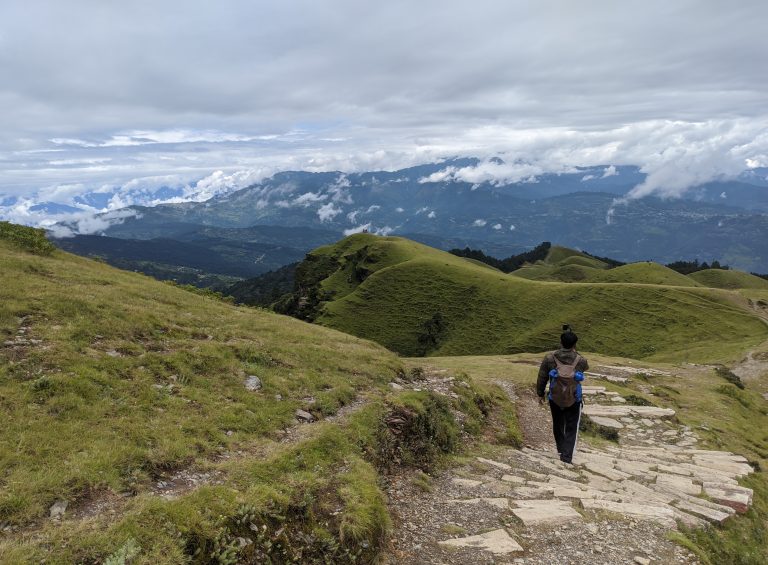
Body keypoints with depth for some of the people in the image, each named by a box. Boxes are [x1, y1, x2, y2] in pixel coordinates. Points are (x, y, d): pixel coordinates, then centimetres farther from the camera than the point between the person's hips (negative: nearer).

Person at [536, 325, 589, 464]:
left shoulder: (549, 358, -16)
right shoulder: (580, 360, -16)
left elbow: (541, 378, -7)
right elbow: (586, 367, 10)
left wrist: (540, 394, 8)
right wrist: (575, 353, 12)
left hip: (555, 399, 2)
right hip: (574, 400, -1)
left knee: (558, 424, 23)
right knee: (571, 428, 12)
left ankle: (561, 448, 42)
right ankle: (567, 455, 4)